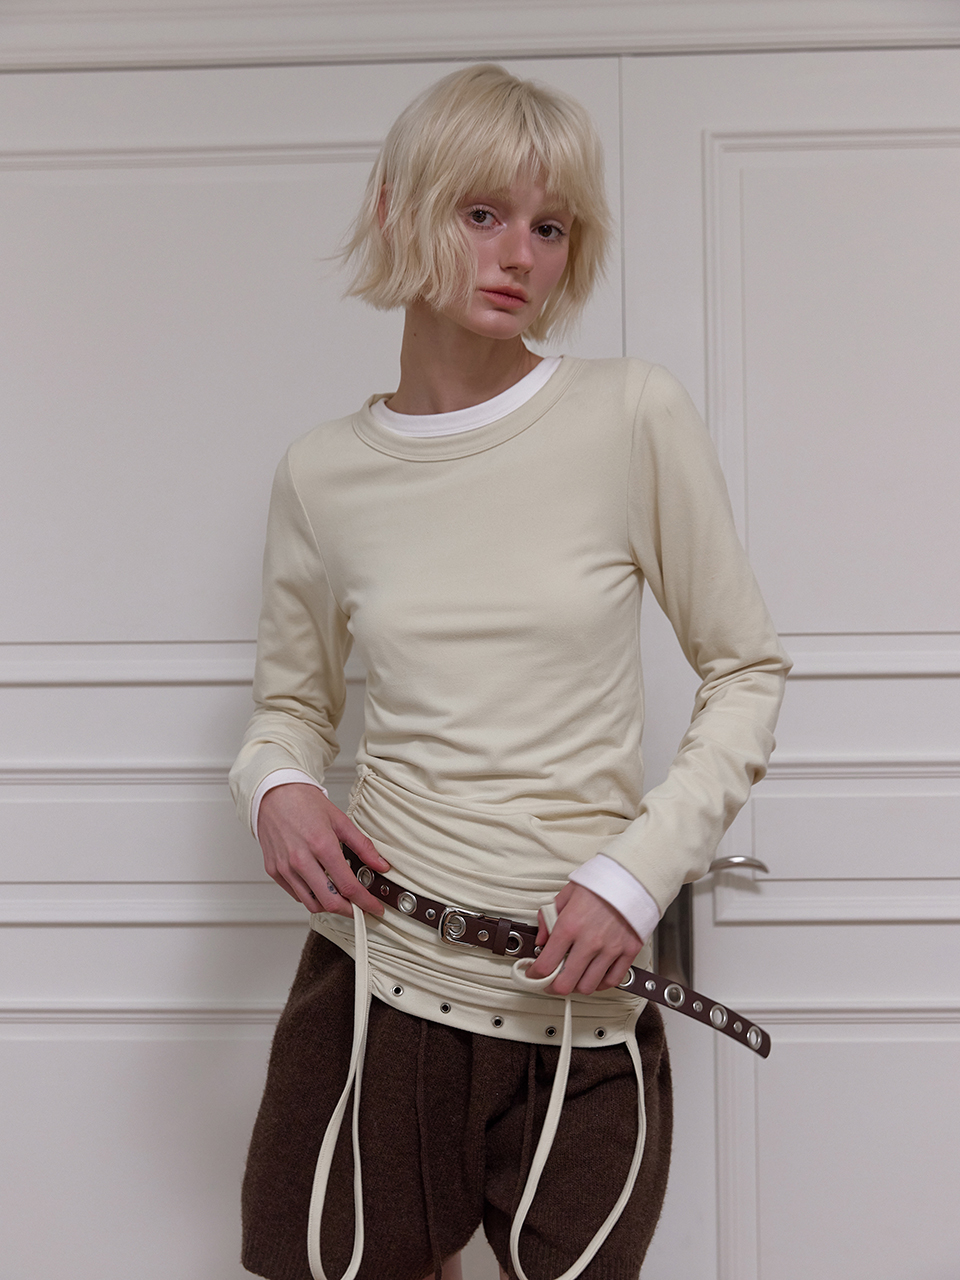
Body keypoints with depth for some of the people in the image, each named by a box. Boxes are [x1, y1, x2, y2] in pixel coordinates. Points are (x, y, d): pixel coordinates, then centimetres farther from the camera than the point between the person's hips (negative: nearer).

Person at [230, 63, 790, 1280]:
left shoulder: (634, 419, -5)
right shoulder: (324, 471, 1)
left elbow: (747, 671, 1)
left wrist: (640, 870, -10)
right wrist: (276, 787, -8)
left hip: (581, 1008, -1)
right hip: (373, 971, 1)